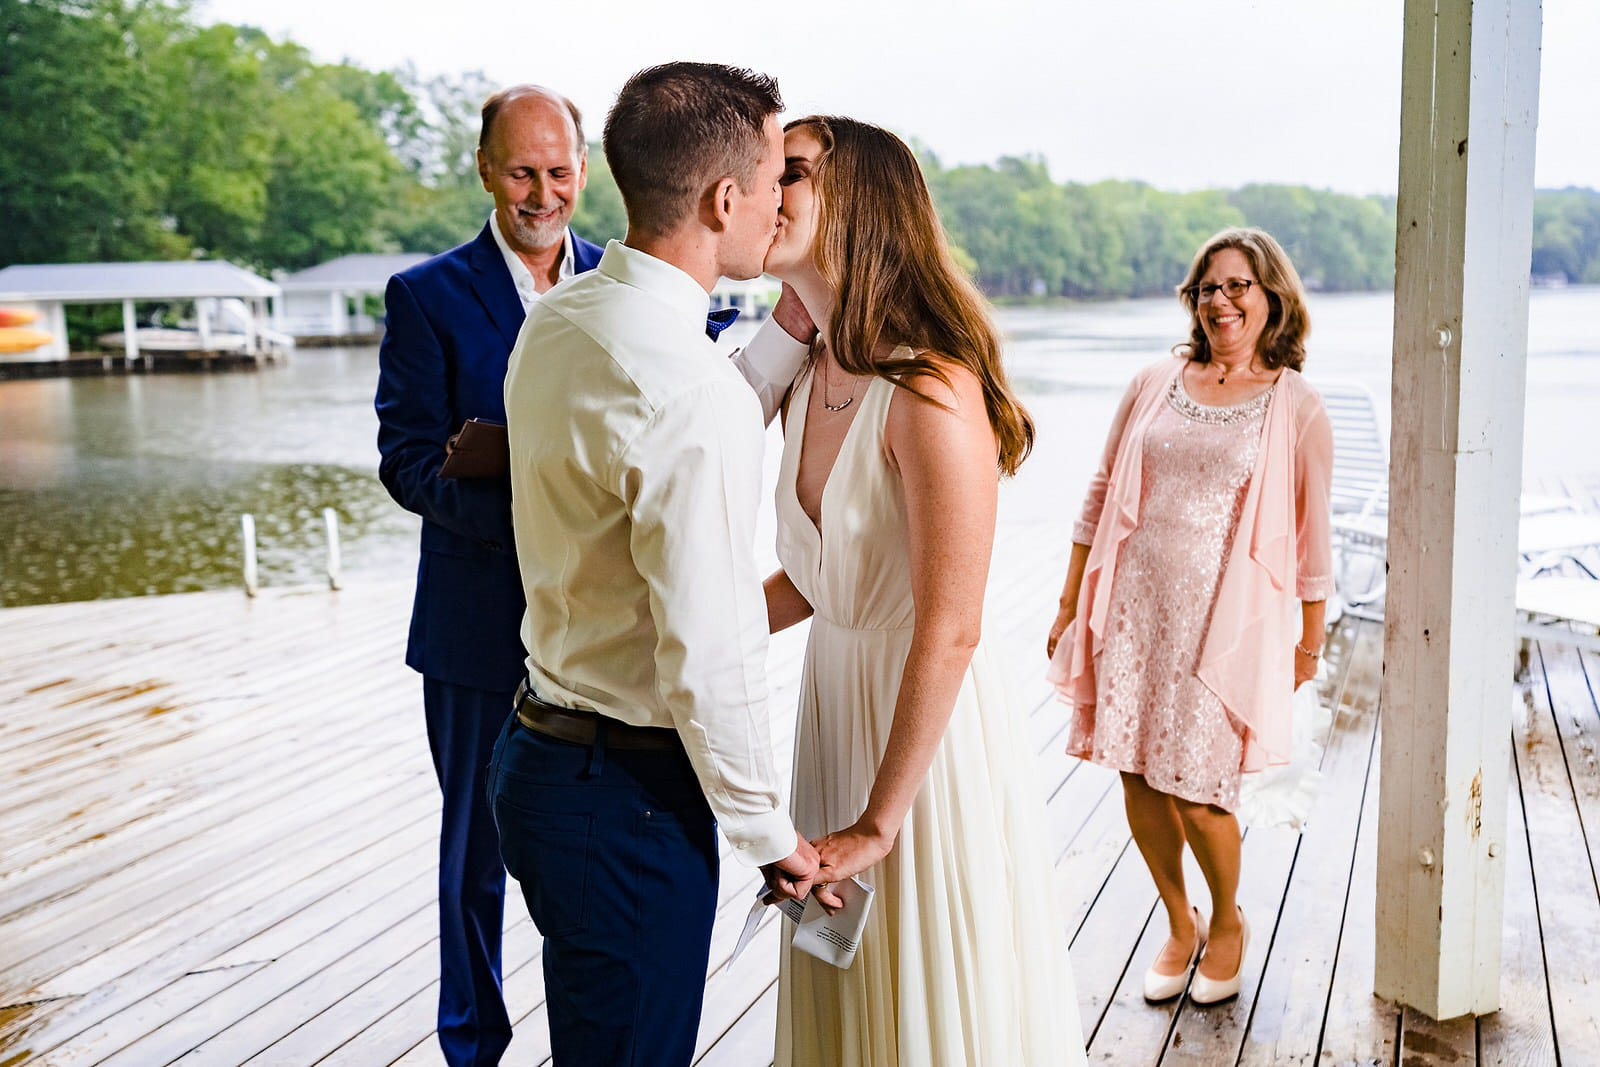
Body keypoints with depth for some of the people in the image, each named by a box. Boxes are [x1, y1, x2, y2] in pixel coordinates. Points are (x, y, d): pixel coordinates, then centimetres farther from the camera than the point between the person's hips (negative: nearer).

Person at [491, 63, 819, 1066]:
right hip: (629, 795, -9)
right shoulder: (690, 389, -26)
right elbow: (712, 663, -25)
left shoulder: (559, 317, 3)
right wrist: (772, 834, -10)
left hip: (542, 748, 9)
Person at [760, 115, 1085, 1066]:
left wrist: (880, 822, -20)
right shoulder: (814, 379, 3)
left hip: (930, 729, -7)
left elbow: (948, 632, -24)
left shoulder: (930, 391, -23)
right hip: (835, 697, 8)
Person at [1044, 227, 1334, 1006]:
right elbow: (1101, 499, 10)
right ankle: (1179, 923, 30)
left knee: (1195, 791, -4)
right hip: (1133, 607, 3)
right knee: (1138, 776, 6)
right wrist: (1070, 604, 9)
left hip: (1223, 619, -3)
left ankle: (1228, 921, 26)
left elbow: (1311, 538, 5)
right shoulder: (1154, 385, 7)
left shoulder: (1297, 409, 1)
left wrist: (1309, 640, 9)